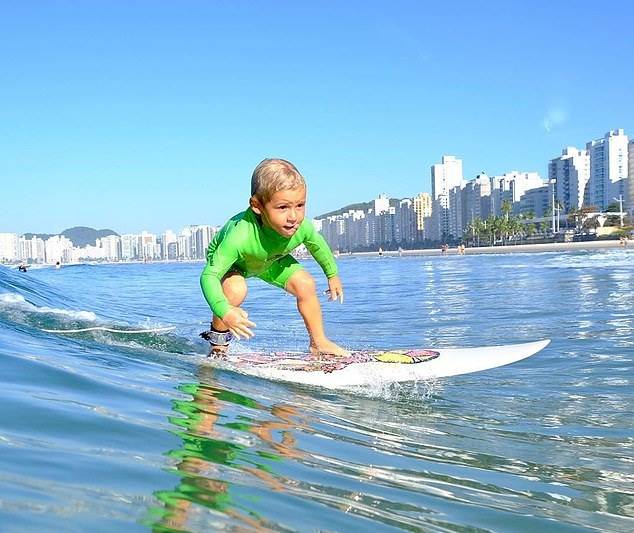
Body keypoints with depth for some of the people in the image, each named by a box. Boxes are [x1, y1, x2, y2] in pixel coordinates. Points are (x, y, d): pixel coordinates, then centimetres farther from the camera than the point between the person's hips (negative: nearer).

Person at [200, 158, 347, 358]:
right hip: (228, 261, -4)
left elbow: (316, 243, -6)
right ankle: (218, 345, -8)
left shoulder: (302, 227, -32)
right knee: (235, 290, -33)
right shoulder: (240, 236, -48)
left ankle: (319, 343, 12)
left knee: (305, 284, -9)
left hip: (271, 260, 5)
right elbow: (209, 275, -45)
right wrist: (225, 311, -60)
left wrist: (332, 275, 8)